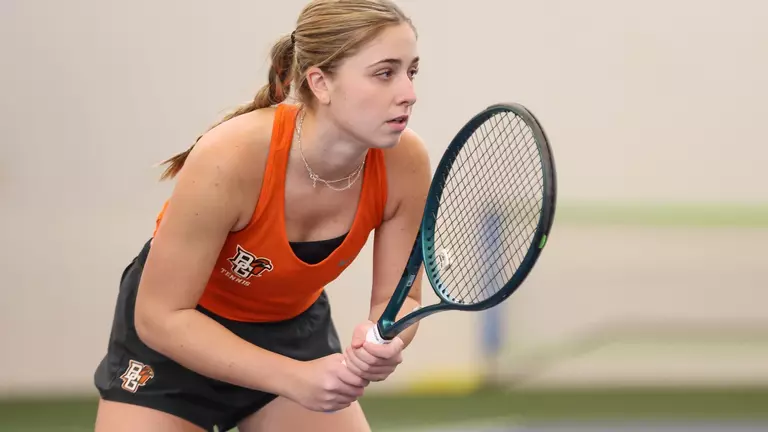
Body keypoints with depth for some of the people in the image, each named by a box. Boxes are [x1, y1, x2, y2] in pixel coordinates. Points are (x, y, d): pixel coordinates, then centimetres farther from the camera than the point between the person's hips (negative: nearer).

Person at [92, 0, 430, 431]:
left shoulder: (404, 162, -23)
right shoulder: (229, 158, -35)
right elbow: (160, 316, -28)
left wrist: (383, 342, -34)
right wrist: (296, 378, -36)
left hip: (294, 330, 4)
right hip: (173, 339, -4)